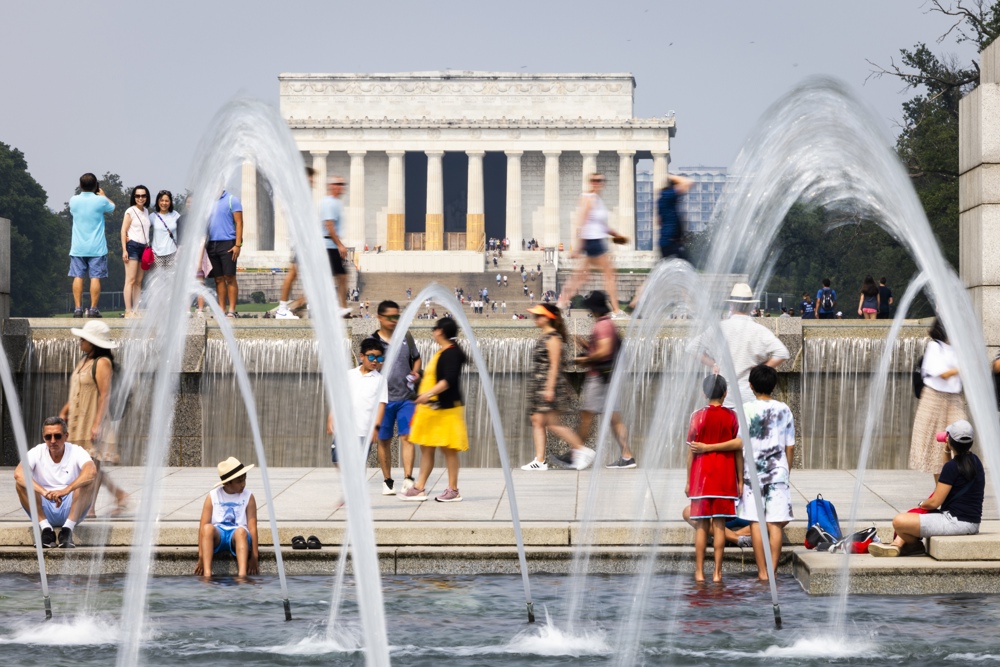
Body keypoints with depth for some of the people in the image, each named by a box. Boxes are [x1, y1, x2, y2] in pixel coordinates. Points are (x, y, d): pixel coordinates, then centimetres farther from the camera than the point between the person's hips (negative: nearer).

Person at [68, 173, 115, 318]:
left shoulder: (74, 200, -1)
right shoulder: (100, 201, -8)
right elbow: (112, 207, 15)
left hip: (78, 247, 2)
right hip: (97, 247, -2)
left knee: (78, 277, 5)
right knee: (95, 277, 0)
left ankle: (78, 308, 0)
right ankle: (93, 309, -2)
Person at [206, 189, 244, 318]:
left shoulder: (231, 200, -1)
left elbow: (239, 223, -5)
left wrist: (238, 245, -13)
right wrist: (203, 243, 4)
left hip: (227, 244, -5)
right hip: (211, 244, 5)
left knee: (230, 278, -4)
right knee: (218, 279, 6)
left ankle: (232, 310, -3)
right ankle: (221, 309, 9)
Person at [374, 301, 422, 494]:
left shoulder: (406, 337, 7)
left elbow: (416, 358, 19)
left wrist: (415, 372, -1)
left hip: (406, 397, 1)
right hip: (384, 398, -1)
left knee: (407, 437, -8)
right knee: (384, 440, 7)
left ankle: (408, 478, -11)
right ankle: (387, 481, 18)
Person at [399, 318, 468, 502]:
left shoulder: (452, 353, -15)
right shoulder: (441, 352, 16)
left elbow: (449, 380, -26)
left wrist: (429, 393, -34)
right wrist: (423, 398, 31)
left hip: (446, 408, -10)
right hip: (431, 407, 10)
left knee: (449, 449, -4)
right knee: (426, 447, 10)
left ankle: (453, 490, 2)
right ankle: (420, 488, 13)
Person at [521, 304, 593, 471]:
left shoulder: (553, 338, -12)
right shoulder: (543, 337, 16)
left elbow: (554, 365, -17)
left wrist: (550, 388, -21)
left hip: (549, 385, -10)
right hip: (538, 387, 10)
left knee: (552, 423, -9)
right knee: (537, 421, 4)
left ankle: (583, 450, -2)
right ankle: (539, 460, 3)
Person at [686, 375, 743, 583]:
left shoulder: (698, 416, -3)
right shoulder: (731, 416, -1)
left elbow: (691, 451, -2)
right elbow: (738, 449, 0)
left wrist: (688, 481, 5)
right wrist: (740, 480, 7)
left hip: (701, 475, -1)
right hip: (725, 477, 1)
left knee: (702, 526, 3)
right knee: (719, 525, 2)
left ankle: (699, 572, 3)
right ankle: (717, 572, 1)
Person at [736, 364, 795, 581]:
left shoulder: (746, 409, -5)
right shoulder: (783, 410, 3)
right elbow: (789, 446, 7)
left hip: (753, 472, -2)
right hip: (778, 472, 2)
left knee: (756, 523, 2)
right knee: (775, 523, 3)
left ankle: (762, 572, 2)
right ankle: (772, 571, 2)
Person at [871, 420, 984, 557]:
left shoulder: (952, 467, -17)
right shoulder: (975, 461, 9)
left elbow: (934, 503, -15)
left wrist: (921, 504, 7)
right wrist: (948, 453, 26)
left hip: (957, 522, -10)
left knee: (899, 521, -17)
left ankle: (914, 544, 11)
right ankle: (898, 543, 12)